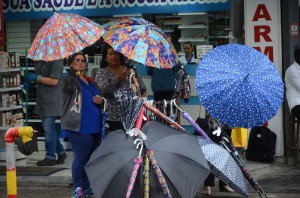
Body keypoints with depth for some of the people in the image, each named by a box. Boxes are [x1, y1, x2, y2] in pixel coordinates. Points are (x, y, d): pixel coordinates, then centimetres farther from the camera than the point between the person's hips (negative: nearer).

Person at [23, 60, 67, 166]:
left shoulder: (56, 61, -14)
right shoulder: (39, 61, 12)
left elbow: (54, 81, -20)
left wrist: (36, 78, -14)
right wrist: (28, 80, 5)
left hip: (52, 102, -9)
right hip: (43, 101, 9)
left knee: (49, 129, -6)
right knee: (49, 129, 15)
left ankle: (51, 157, 3)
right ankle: (61, 152, 26)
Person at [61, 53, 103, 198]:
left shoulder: (92, 82, 18)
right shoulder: (70, 80, -2)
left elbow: (98, 99, 26)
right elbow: (69, 86, -25)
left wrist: (100, 101, 4)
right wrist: (75, 71, -38)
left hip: (94, 126, 7)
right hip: (79, 127, -7)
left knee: (91, 158, 12)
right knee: (80, 157, -6)